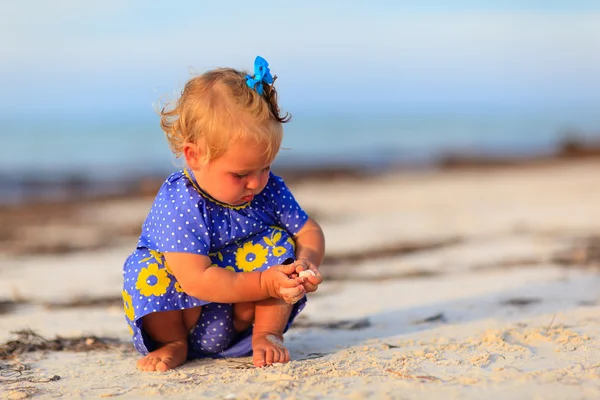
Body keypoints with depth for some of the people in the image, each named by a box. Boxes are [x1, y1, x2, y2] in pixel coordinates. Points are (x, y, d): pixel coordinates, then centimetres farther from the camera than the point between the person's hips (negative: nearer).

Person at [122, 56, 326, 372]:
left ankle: (266, 334, -4)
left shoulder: (269, 189, -9)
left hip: (241, 318, 4)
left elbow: (309, 232, 0)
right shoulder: (177, 205, -27)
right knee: (146, 268, -31)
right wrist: (265, 284, -38)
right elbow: (196, 280, -34)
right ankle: (173, 343, -6)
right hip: (184, 315, -3)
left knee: (279, 244, -17)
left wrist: (306, 262, -25)